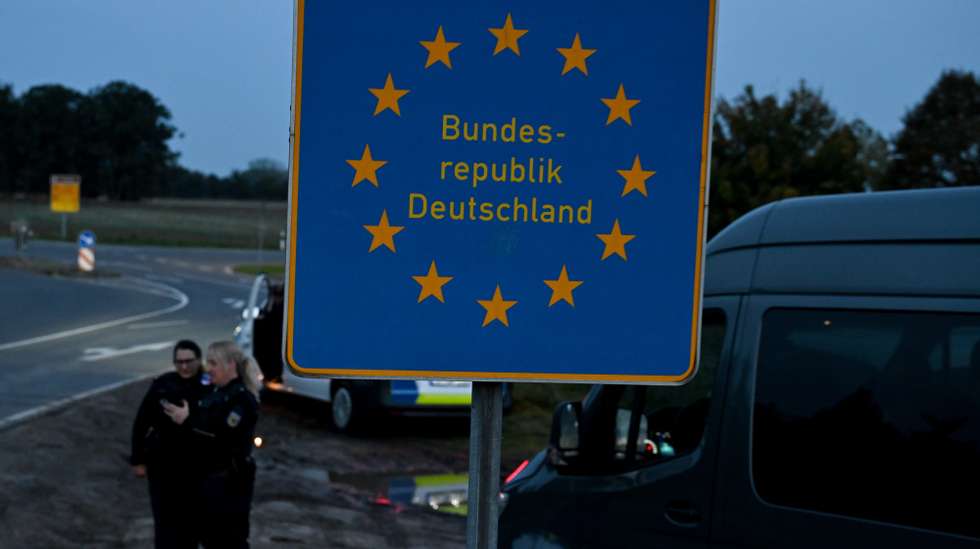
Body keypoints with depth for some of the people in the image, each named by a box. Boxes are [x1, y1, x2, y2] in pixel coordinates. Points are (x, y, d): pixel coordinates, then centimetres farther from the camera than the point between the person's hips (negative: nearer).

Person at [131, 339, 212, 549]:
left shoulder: (209, 388, -10)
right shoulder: (162, 385, -7)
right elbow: (141, 423, -1)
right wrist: (138, 459, 0)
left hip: (196, 466, 1)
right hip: (162, 464, 0)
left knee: (191, 518, 13)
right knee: (165, 519, -1)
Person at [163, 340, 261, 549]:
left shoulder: (242, 398, -17)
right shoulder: (216, 393, 12)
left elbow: (224, 435, -26)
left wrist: (188, 420, -24)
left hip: (230, 480, -9)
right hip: (210, 476, 9)